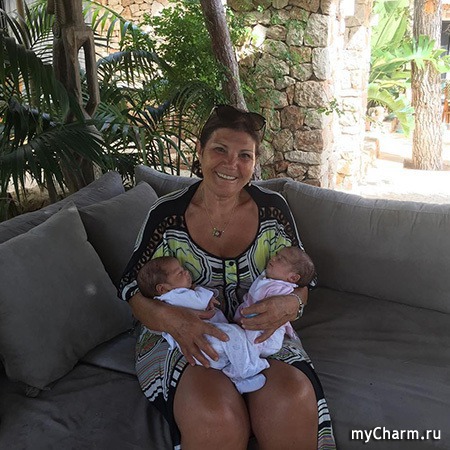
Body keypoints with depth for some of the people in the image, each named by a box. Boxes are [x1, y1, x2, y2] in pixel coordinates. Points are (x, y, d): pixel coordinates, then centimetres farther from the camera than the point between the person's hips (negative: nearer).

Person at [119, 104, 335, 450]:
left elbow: (300, 283, 6)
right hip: (184, 338, -1)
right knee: (216, 417, -33)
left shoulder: (272, 208, -2)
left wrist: (287, 305, -19)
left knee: (293, 401, -30)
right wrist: (168, 317, -24)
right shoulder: (167, 214, -7)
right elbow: (133, 288, -2)